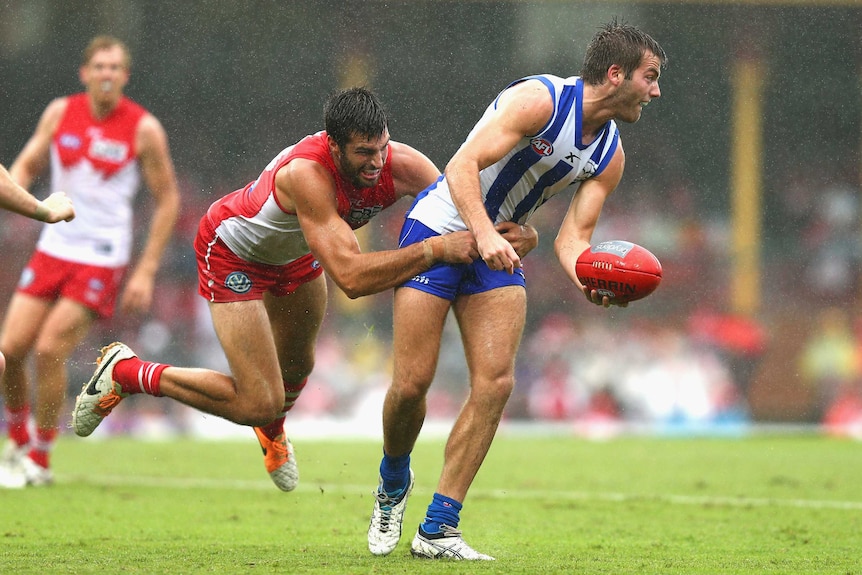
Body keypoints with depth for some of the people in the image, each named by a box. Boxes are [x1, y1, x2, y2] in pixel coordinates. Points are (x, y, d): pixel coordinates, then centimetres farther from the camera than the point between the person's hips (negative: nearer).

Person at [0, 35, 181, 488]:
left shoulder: (144, 129, -7)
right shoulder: (60, 112, 2)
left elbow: (168, 199, -2)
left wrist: (146, 271, -6)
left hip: (102, 259, -4)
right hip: (53, 248, 4)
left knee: (49, 349, -15)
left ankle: (40, 459, 1)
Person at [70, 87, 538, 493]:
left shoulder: (399, 165, -29)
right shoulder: (307, 174, -45)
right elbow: (351, 276, -52)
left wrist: (511, 234, -45)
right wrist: (435, 249, -56)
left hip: (293, 253, 7)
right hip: (232, 251, -7)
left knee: (297, 366, 29)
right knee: (258, 402, -13)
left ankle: (272, 433, 65)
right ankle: (126, 372, 5)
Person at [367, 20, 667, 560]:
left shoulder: (610, 156, 1)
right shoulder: (539, 100, -21)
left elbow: (572, 236, -4)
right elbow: (462, 167, -28)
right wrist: (484, 236, -43)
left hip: (500, 249, 6)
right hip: (439, 230, -6)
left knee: (496, 382, -11)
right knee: (412, 383, -9)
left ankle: (437, 530, -5)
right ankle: (394, 484, 23)